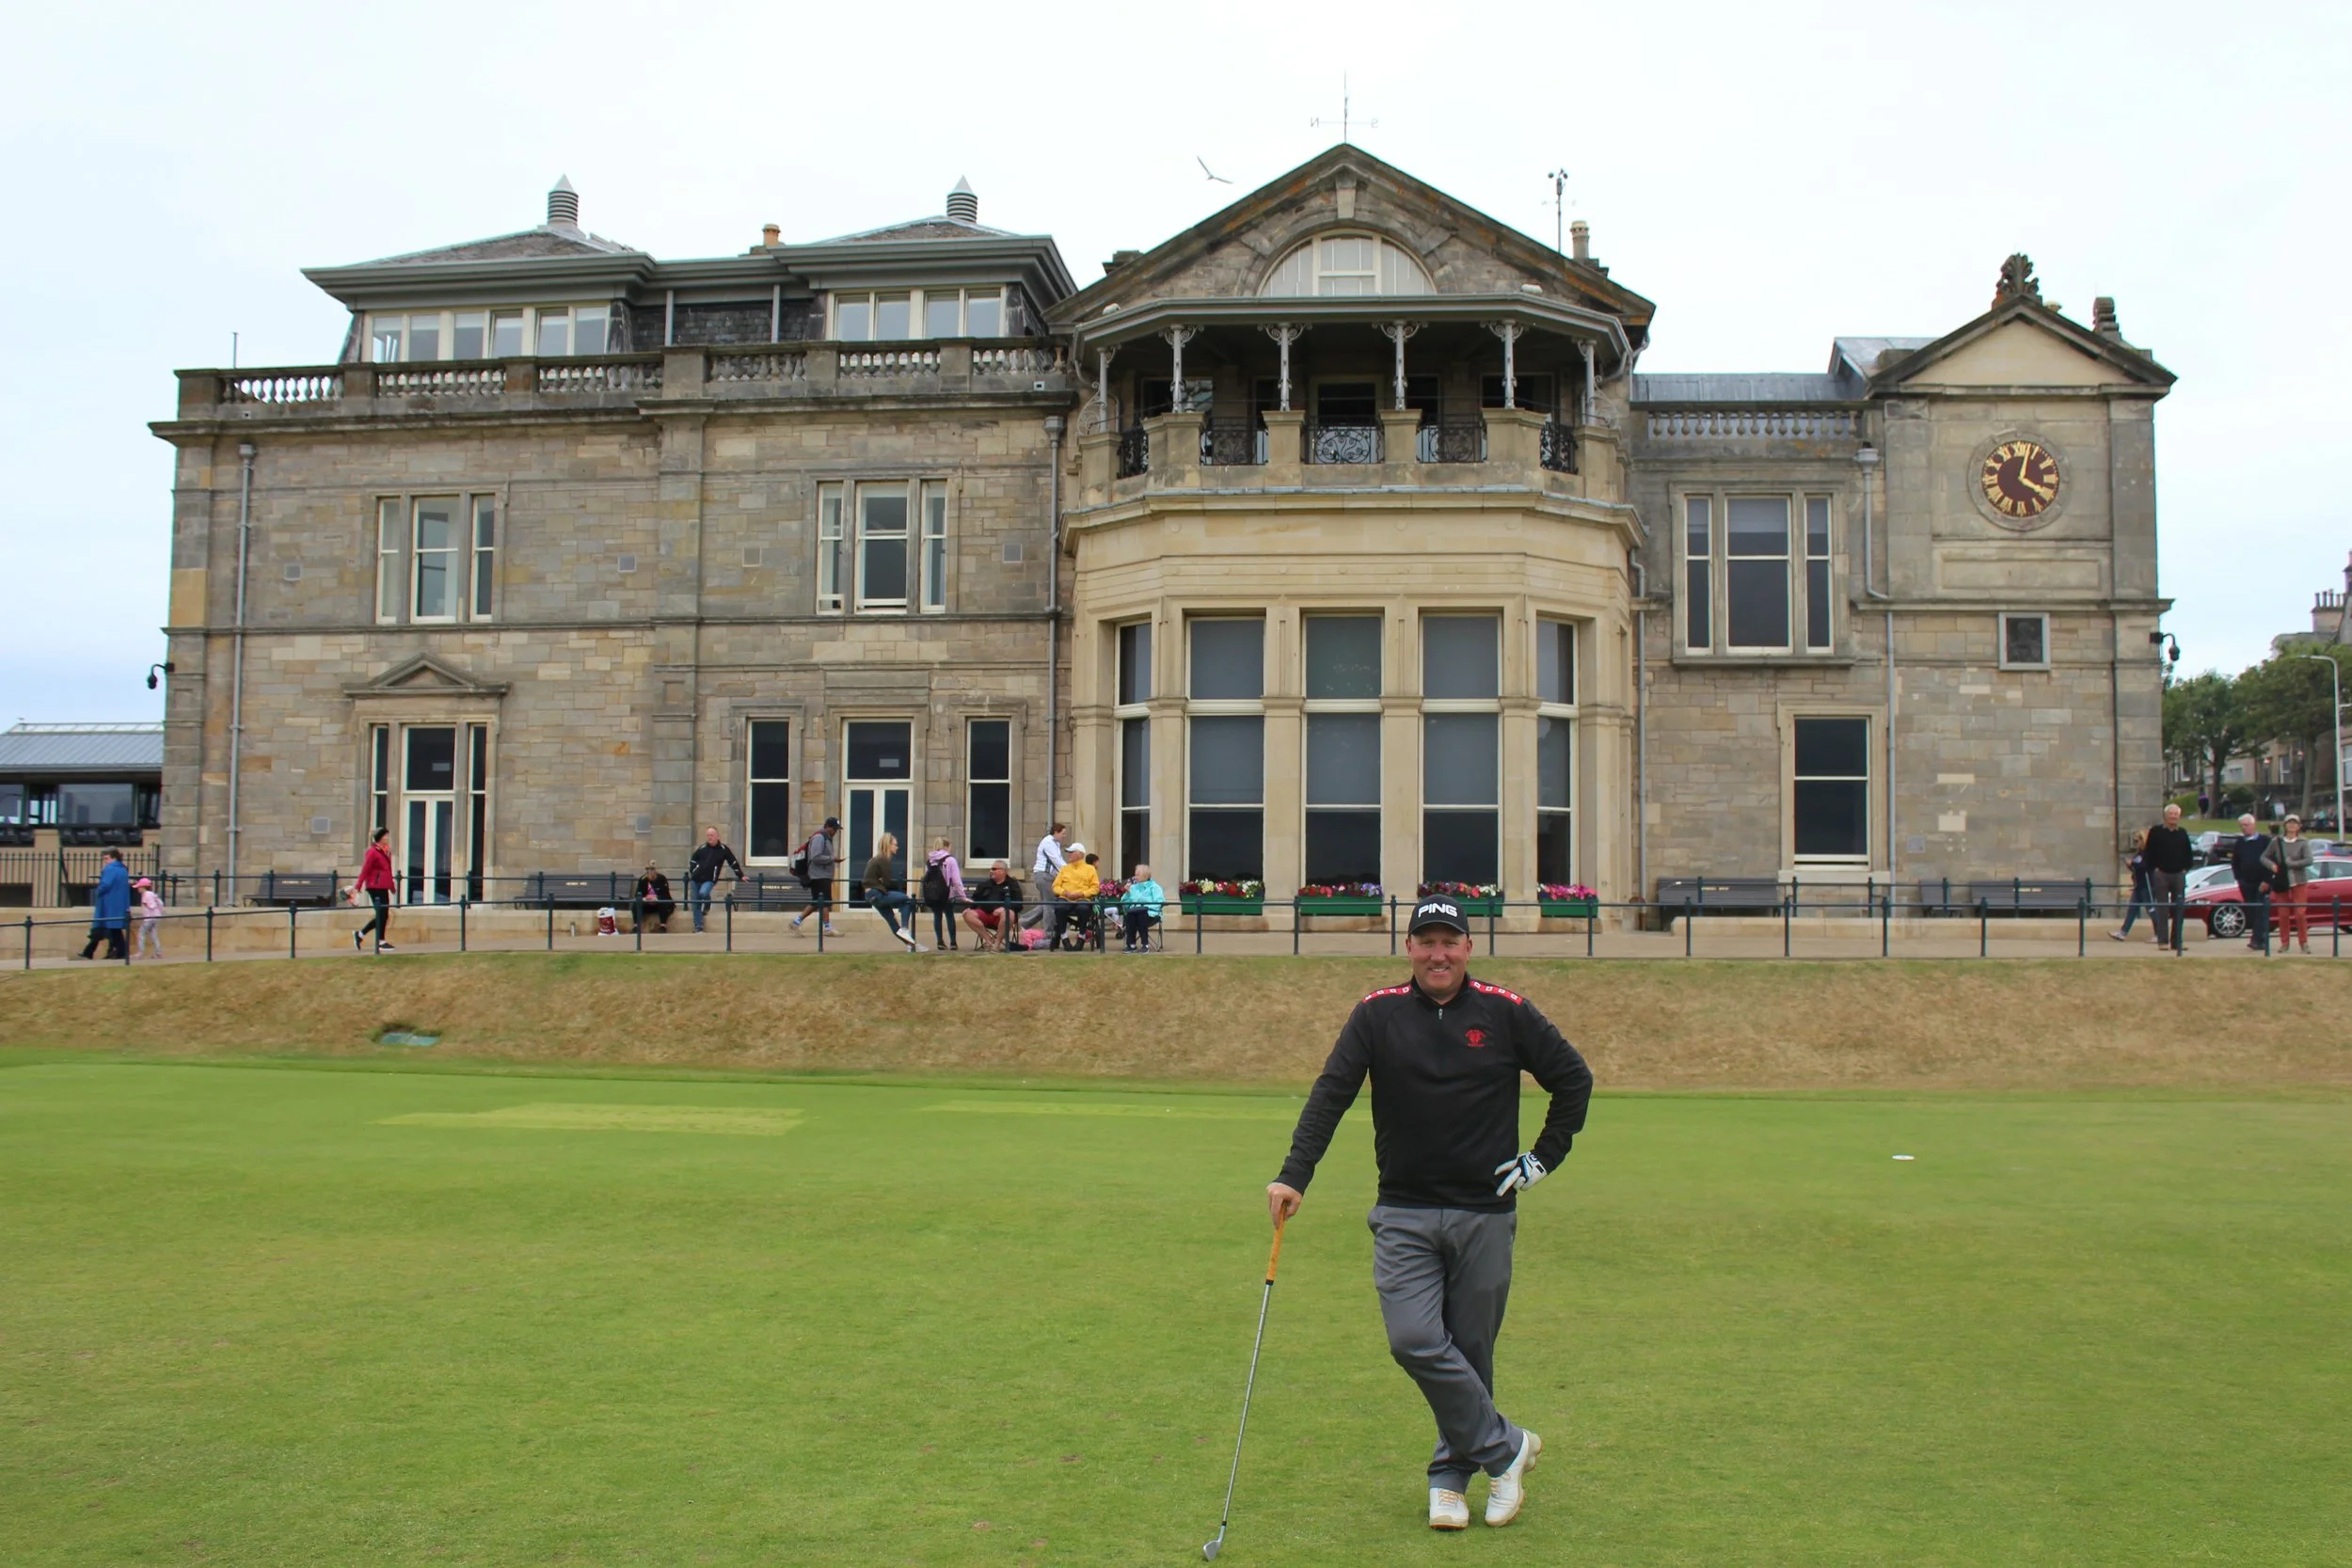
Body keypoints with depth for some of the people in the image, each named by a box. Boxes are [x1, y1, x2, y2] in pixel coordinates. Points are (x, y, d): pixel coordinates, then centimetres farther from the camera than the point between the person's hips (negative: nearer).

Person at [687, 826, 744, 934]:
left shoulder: (723, 849, 0)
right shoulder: (702, 848, 7)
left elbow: (734, 863, 8)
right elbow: (692, 861, 21)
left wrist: (740, 876, 11)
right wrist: (692, 873, 11)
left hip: (709, 880, -4)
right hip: (696, 879, 4)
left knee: (703, 893, -31)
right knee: (696, 903, 0)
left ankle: (707, 907, 4)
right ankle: (698, 927, 6)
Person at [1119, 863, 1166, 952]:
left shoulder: (1154, 887, 10)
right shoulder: (1133, 887, 23)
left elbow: (1160, 902, -5)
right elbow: (1124, 902, 17)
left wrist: (1147, 907, -17)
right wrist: (1127, 892, 2)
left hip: (1150, 914, -3)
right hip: (1133, 911, 3)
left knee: (1141, 915, -37)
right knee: (1129, 914, -32)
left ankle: (1145, 945, -32)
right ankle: (1131, 944, -28)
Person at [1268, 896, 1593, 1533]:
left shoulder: (1505, 1013, -1)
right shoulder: (1377, 1014, -1)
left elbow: (1574, 1078, 11)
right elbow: (1330, 1093, -7)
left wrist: (1545, 1156, 5)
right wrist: (1294, 1175, -19)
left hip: (1485, 1212, 0)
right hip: (1404, 1213, 0)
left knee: (1469, 1352, 6)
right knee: (1414, 1340, -12)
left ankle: (1452, 1471, 24)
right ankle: (1505, 1445, 6)